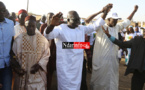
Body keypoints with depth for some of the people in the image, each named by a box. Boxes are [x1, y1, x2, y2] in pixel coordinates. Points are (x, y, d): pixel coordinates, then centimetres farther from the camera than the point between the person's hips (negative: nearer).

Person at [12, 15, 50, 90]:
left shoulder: (43, 39, 1)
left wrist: (39, 65, -13)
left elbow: (46, 55, 0)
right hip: (22, 74, 0)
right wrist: (16, 67, -9)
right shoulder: (19, 39, 1)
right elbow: (13, 55, 4)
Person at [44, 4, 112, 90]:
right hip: (64, 66, -5)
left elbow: (96, 25, 8)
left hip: (77, 66, 6)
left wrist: (105, 12, -2)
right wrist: (52, 24, -48)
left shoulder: (82, 29, 7)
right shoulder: (61, 28, -12)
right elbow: (47, 35, -26)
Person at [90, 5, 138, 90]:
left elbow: (127, 21, 25)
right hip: (101, 60, -5)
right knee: (99, 78, 7)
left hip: (113, 59, 6)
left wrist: (134, 10, 27)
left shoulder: (117, 27, 9)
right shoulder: (101, 27, -9)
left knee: (112, 79, 15)